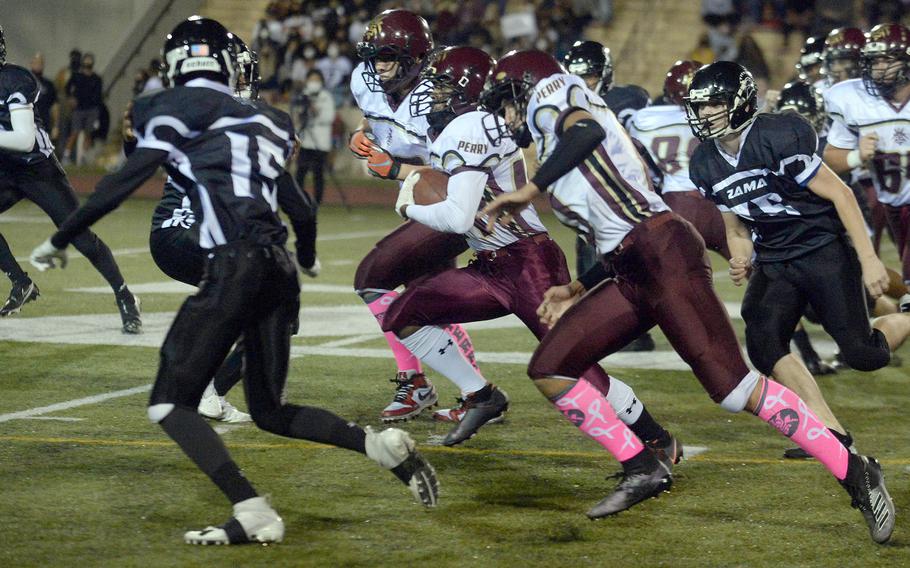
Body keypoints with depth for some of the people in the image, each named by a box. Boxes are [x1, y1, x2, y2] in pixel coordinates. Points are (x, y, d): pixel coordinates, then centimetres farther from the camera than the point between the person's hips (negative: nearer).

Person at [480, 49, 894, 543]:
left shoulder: (547, 93, 7)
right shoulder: (555, 141, 30)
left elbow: (587, 130, -20)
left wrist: (529, 191, -14)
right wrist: (576, 292, 33)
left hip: (662, 255, -10)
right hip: (632, 274, 10)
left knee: (732, 388, -16)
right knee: (550, 369, 7)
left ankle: (853, 472, -13)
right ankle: (641, 472, 9)